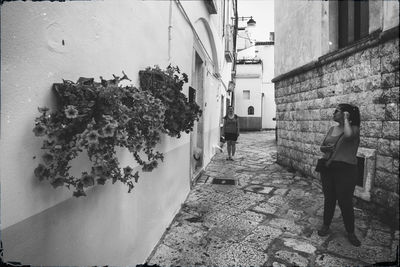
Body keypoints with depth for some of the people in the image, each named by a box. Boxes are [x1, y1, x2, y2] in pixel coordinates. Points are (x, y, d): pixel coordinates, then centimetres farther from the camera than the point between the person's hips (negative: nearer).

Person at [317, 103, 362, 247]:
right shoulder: (332, 129, 10)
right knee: (328, 199, 15)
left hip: (345, 170, -5)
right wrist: (326, 148, -9)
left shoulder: (354, 128, -7)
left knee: (345, 202, 3)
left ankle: (350, 232, 24)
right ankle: (326, 225, 31)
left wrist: (346, 119, -17)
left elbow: (348, 135, -32)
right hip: (328, 169, 5)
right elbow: (322, 147, 15)